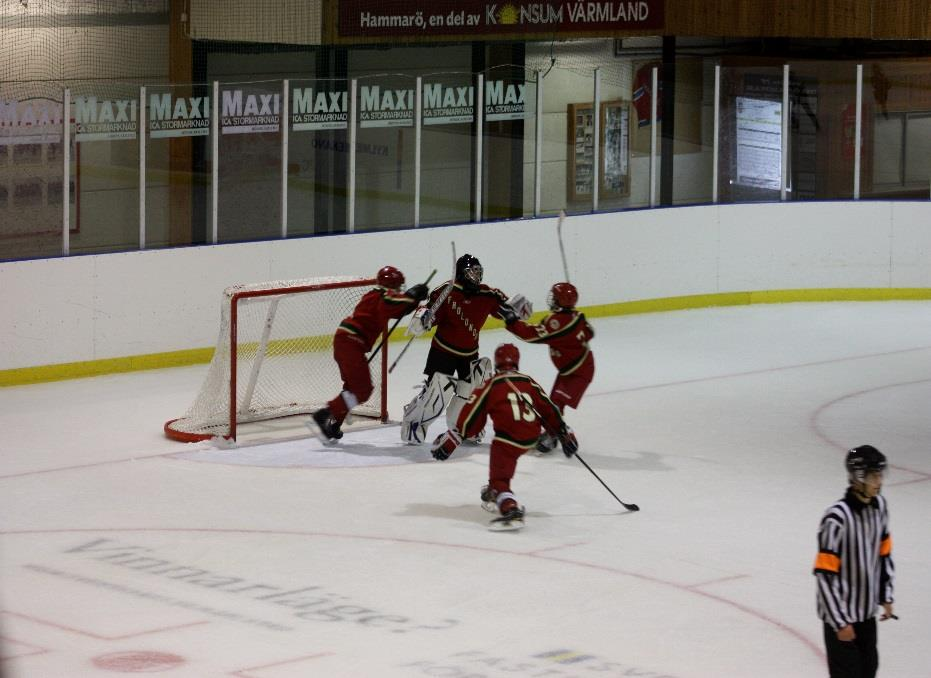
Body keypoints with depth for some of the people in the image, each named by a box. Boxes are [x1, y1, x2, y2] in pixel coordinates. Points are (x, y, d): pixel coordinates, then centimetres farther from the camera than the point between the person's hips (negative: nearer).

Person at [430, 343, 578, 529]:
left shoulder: (490, 386, 2)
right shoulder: (530, 383, 15)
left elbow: (472, 417, -1)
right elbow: (549, 410, 18)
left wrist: (451, 439, 3)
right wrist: (565, 434, 26)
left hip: (507, 437, -6)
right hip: (531, 437, 6)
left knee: (499, 478, -6)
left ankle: (511, 509, -30)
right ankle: (494, 494, 42)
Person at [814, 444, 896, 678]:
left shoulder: (879, 505, -1)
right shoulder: (837, 517, -26)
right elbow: (825, 574, -23)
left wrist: (886, 596, 14)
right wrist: (840, 622, -20)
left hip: (867, 610, 8)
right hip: (841, 614, -8)